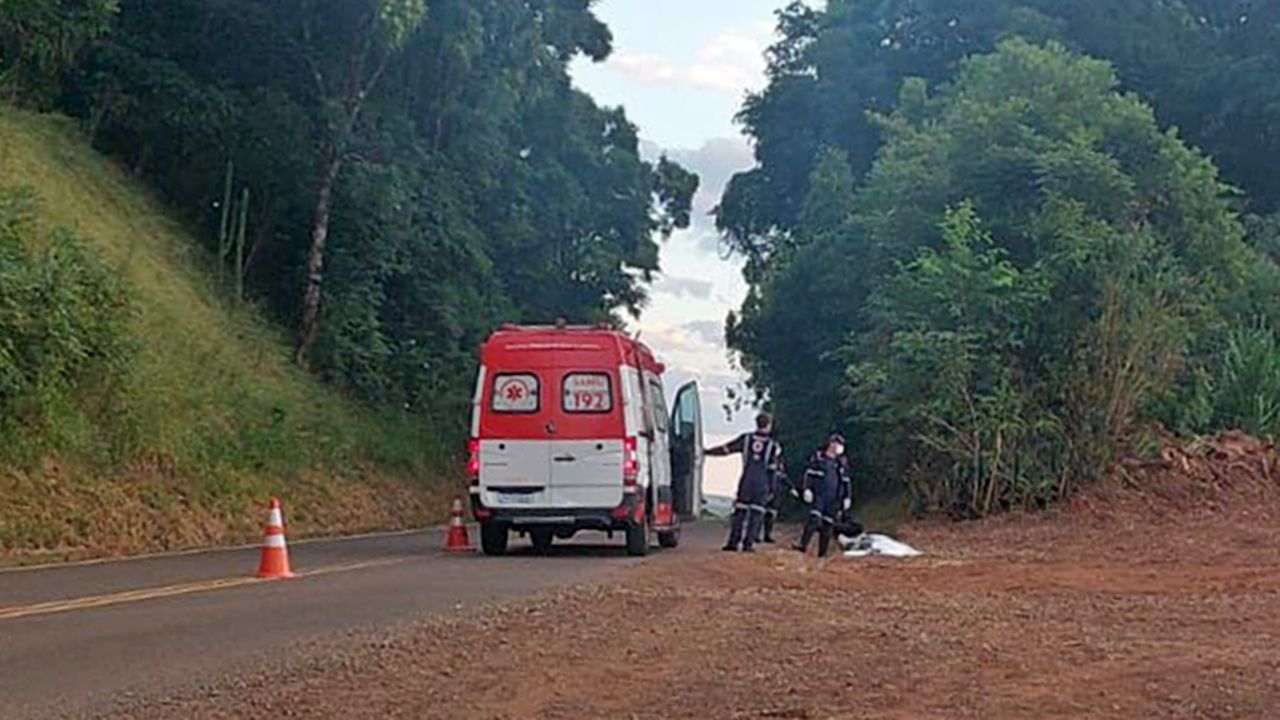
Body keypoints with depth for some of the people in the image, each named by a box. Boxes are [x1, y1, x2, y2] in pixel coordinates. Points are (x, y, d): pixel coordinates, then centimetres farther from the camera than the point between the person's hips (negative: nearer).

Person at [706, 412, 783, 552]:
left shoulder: (746, 439, 4)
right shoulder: (773, 446, 1)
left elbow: (725, 449, 5)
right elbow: (773, 468, -1)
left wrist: (708, 452, 16)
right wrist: (771, 487, 4)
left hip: (746, 480, 1)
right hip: (762, 483, -1)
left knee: (740, 511, 5)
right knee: (756, 512, 3)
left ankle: (733, 542, 0)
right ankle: (748, 543, -2)